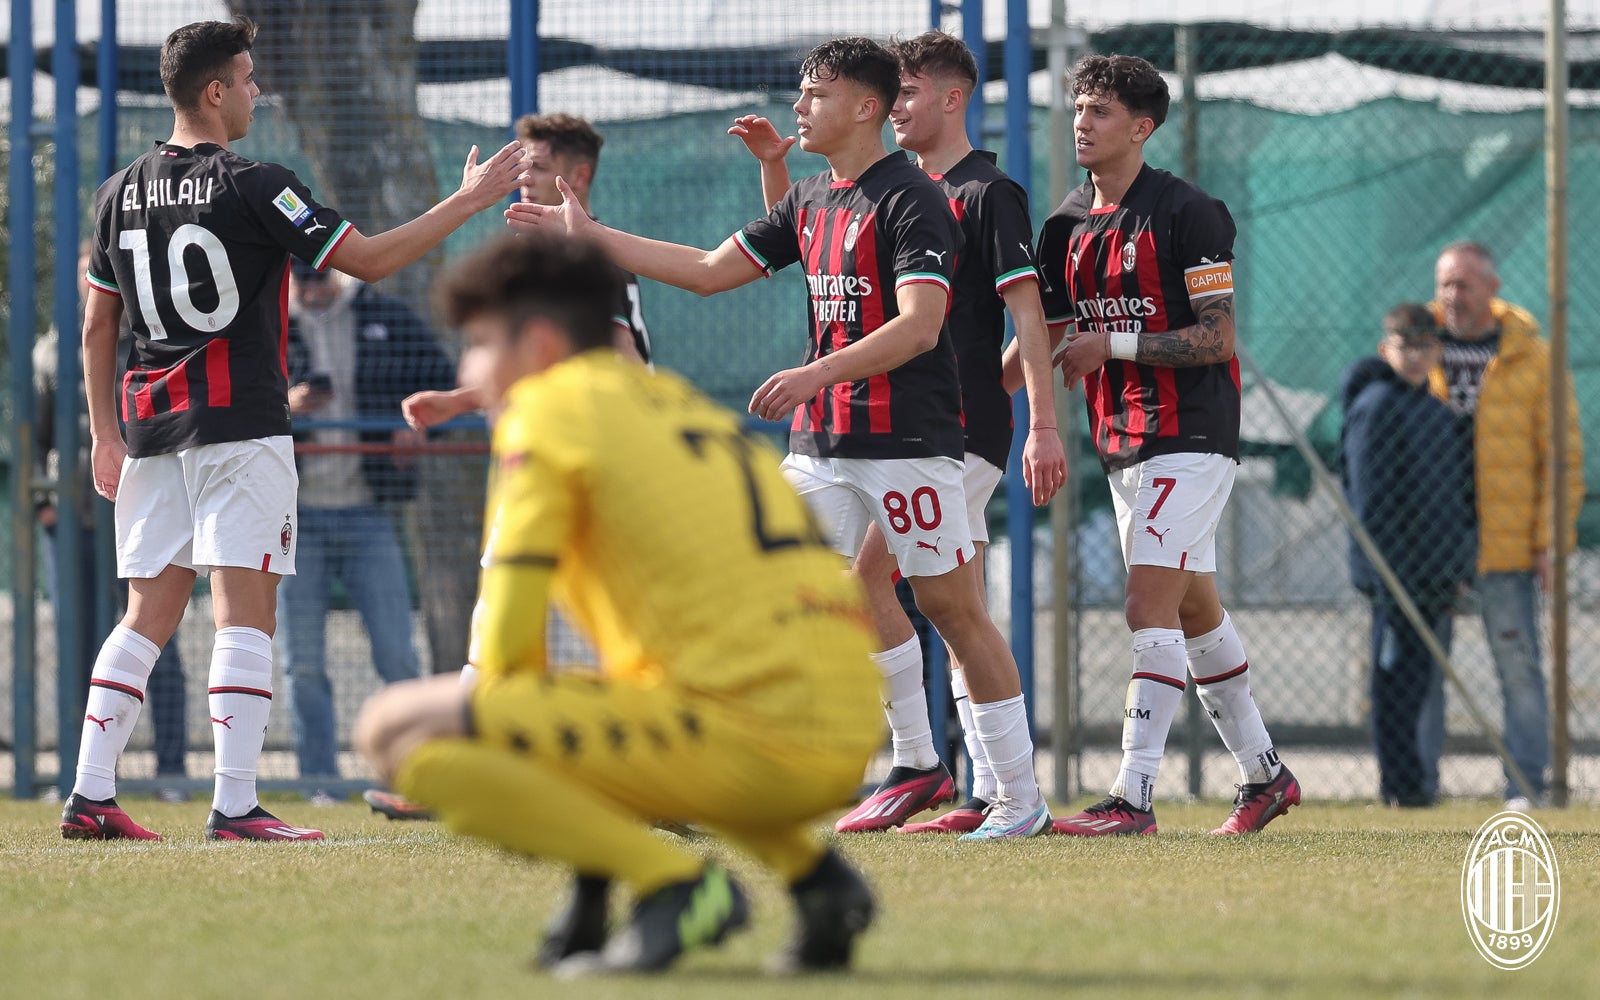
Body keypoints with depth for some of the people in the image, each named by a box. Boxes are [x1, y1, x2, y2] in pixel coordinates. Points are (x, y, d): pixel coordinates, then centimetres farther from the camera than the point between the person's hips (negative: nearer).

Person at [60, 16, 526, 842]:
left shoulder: (120, 193, 10)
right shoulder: (251, 187, -9)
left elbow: (96, 325, 15)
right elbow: (368, 260, -8)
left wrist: (104, 436, 22)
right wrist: (469, 200, -2)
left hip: (150, 428, 6)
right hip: (240, 425, -6)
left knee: (149, 614, 10)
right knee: (245, 613, -6)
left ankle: (89, 796, 4)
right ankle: (235, 805, -13)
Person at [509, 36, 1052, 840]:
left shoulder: (911, 200, -12)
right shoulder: (810, 201, 14)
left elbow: (919, 326, -23)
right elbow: (711, 271, 20)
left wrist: (818, 373, -33)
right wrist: (589, 236, 18)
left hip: (910, 440, -8)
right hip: (821, 441, 8)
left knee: (950, 605, -3)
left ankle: (1020, 797, 4)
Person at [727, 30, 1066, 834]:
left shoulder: (989, 194, -8)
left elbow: (1028, 313, -13)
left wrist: (1043, 426, -19)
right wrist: (772, 165, 10)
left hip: (963, 427, -8)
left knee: (867, 574, -15)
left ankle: (917, 764, -11)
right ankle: (993, 794, 4)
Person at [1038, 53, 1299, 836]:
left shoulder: (1186, 214, -13)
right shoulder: (1069, 226, 10)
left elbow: (1216, 339, -15)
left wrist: (1112, 344, -20)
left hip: (1189, 439, -8)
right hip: (1122, 442, 8)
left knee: (1150, 609, -16)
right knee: (1194, 611, 15)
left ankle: (1134, 794, -20)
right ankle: (1264, 774, 27)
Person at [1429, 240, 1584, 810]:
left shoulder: (1533, 358, 2)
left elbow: (1563, 453, 3)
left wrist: (1551, 539, -5)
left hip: (1507, 543, -2)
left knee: (1518, 665, -2)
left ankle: (1526, 785, 3)